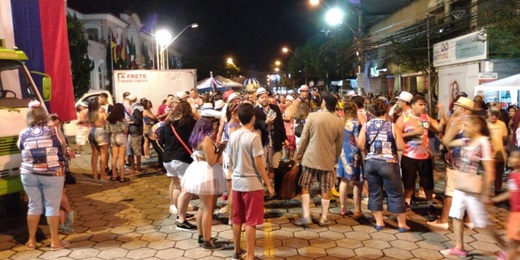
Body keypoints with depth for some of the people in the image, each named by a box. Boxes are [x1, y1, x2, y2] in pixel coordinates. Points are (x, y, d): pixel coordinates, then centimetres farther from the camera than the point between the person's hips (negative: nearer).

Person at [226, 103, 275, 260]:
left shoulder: (233, 136, 4)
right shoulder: (253, 137, -16)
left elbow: (230, 162, 10)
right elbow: (259, 164, -16)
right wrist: (269, 185, -8)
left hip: (237, 182, 6)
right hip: (252, 183, -6)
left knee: (237, 219, 15)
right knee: (251, 221, 1)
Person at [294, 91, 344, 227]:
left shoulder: (312, 116, -9)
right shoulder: (339, 121, -1)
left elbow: (304, 138, -5)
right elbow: (339, 144, 7)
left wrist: (298, 154, 6)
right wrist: (335, 158, 22)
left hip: (310, 157, -2)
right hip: (328, 159, 2)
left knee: (305, 187, 8)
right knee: (325, 190, 10)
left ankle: (306, 216, 5)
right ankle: (323, 218, 16)